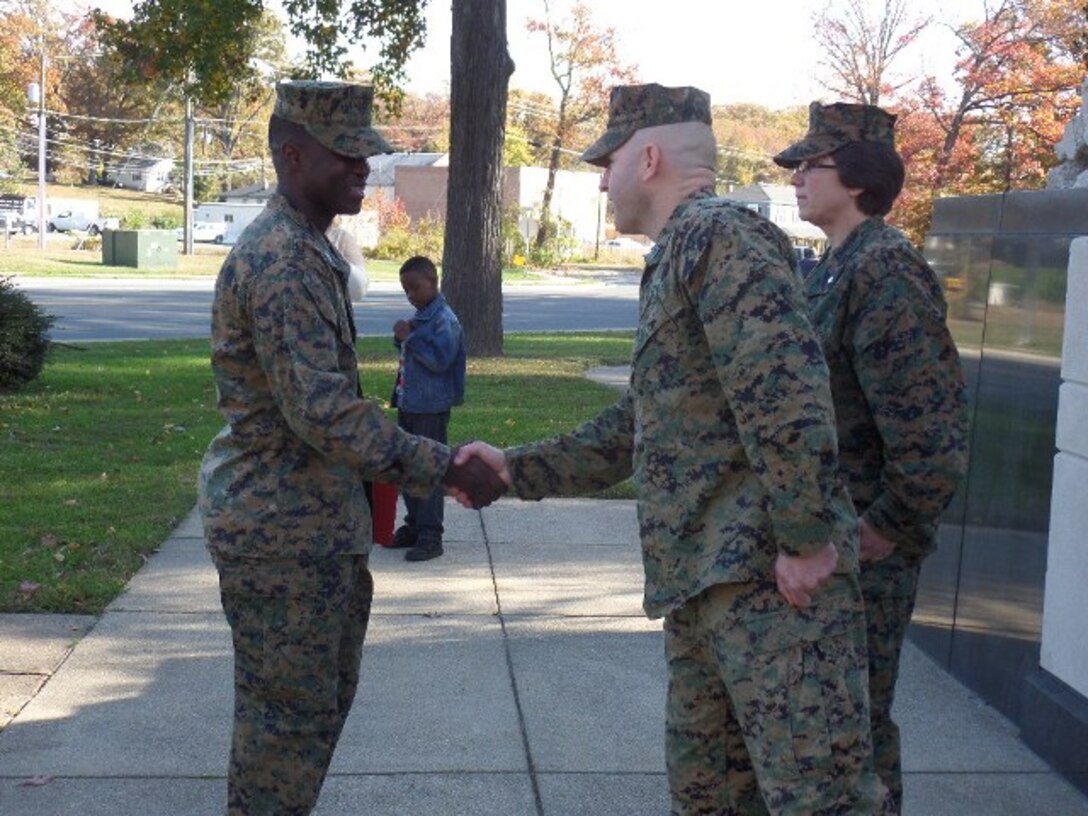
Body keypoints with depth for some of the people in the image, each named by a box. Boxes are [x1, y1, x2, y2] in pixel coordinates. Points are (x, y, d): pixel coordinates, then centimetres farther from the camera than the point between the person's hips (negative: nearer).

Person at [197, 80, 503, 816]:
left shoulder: (310, 249, 12)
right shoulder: (279, 261, -21)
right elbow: (322, 412, -28)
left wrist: (382, 477, 20)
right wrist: (447, 470, -25)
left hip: (318, 521, 10)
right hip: (281, 529, -10)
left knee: (325, 697, 20)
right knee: (289, 715, 2)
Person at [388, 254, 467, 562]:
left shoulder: (444, 319, -14)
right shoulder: (418, 317, 13)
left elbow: (440, 360, -23)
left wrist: (409, 338, -21)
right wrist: (402, 338, 4)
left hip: (431, 409, -9)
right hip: (409, 404, 9)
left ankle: (430, 536, 1)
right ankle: (414, 525, 26)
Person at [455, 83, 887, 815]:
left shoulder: (720, 234, -9)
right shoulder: (675, 260, 22)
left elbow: (786, 389, -21)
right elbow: (634, 433, 27)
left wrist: (807, 541, -22)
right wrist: (516, 470, 26)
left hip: (771, 577, -10)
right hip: (702, 580, 10)